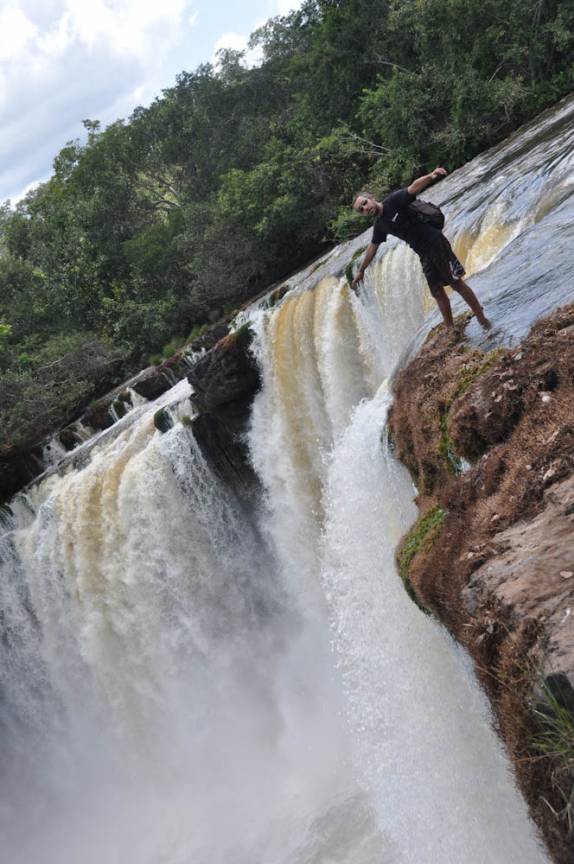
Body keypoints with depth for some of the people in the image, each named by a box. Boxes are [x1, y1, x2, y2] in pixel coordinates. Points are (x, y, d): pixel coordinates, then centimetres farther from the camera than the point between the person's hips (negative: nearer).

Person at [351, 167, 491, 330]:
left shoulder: (394, 201, -9)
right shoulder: (380, 226, 10)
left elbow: (413, 188, -26)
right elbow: (372, 248, 24)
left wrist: (430, 177, -46)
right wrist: (361, 271, 31)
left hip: (435, 242, -7)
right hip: (424, 255, 7)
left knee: (457, 283, -6)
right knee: (437, 292, 7)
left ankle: (482, 319, 1)